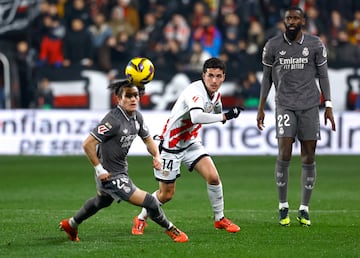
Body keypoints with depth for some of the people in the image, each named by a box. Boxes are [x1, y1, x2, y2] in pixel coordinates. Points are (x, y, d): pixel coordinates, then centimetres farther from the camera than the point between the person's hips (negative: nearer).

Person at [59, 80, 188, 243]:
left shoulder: (137, 117, -1)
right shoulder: (113, 120, -27)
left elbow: (147, 139, 15)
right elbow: (88, 144, -28)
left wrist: (156, 156, -4)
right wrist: (99, 169, -24)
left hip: (121, 171, 10)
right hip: (111, 176, -10)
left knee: (102, 201, 35)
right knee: (149, 202, -10)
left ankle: (71, 224, 55)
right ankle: (170, 229, 15)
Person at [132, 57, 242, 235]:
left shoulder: (216, 94, -2)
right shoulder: (195, 91, -29)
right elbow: (197, 117, -49)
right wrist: (224, 116, -42)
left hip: (190, 142, 7)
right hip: (171, 145, -7)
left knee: (213, 177, -11)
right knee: (166, 194, 2)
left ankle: (220, 219, 8)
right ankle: (141, 219, 28)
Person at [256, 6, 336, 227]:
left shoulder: (315, 45, 1)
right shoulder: (273, 46, 2)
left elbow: (323, 75, 7)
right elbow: (267, 77, 10)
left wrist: (328, 106, 2)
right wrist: (261, 107, 9)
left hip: (310, 105, 1)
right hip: (285, 105, -1)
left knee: (309, 157, 0)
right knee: (284, 153, -13)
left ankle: (304, 209, 9)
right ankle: (283, 207, -1)